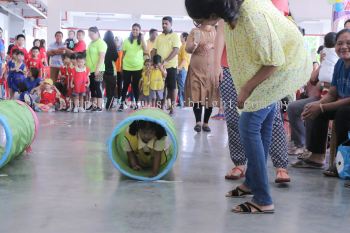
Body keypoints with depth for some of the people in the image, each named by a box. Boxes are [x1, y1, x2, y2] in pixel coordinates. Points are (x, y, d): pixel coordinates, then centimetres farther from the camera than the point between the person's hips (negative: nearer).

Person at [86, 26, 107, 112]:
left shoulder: (101, 43, -8)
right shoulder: (91, 43, 18)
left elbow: (102, 57, -15)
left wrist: (97, 69, -21)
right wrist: (87, 67, 17)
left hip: (97, 70, -8)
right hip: (90, 70, 8)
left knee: (97, 87, -7)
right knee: (92, 87, 10)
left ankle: (99, 106, -4)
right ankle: (94, 105, 17)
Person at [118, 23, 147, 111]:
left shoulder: (141, 41, 1)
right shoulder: (127, 40, 3)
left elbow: (145, 51, -17)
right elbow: (123, 53, 7)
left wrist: (142, 38, -19)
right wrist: (122, 64, 4)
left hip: (138, 67, 0)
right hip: (127, 66, 0)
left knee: (136, 85, 6)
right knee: (125, 85, 2)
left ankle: (136, 104, 14)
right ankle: (122, 103, 7)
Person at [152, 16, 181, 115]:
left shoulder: (175, 36, -3)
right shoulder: (159, 37, 13)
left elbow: (176, 50, -14)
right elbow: (154, 50, 14)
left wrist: (166, 61, -23)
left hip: (171, 66, -4)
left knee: (172, 87, 0)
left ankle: (172, 107, 7)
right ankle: (162, 107, 15)